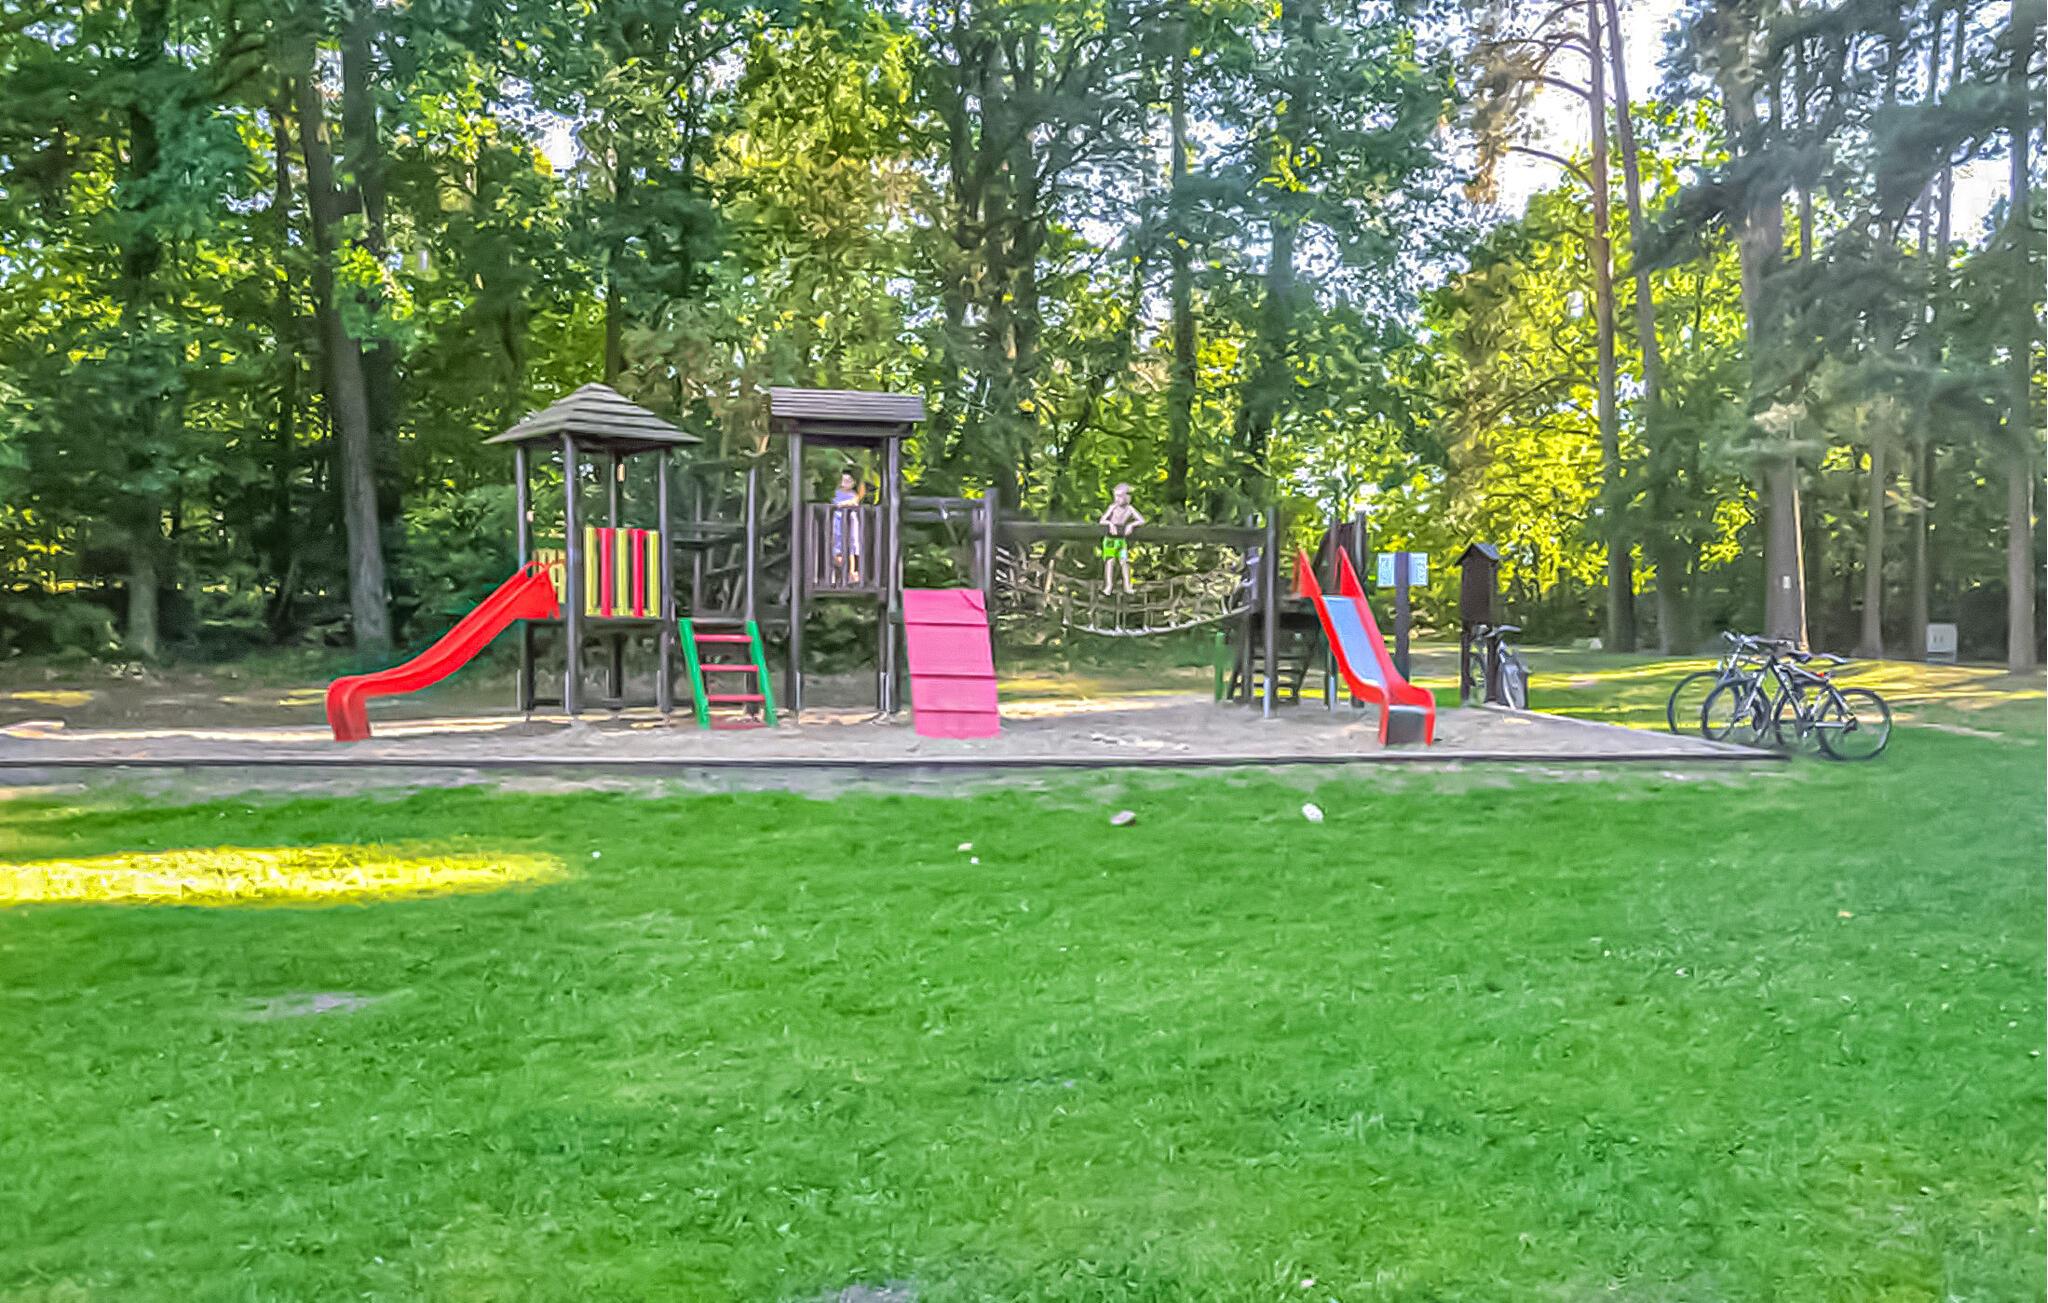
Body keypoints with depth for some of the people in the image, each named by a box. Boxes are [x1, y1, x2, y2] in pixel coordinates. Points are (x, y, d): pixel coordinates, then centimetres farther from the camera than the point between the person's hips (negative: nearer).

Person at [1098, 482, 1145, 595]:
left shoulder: (1129, 509, -4)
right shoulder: (1113, 507, -11)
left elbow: (1142, 520, 0)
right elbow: (1101, 521, -15)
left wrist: (1131, 525, -14)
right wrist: (1110, 523, -34)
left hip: (1122, 539, 2)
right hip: (1110, 539, -2)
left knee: (1125, 561, -2)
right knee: (1110, 561, -9)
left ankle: (1127, 587, 3)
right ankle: (1108, 586, -9)